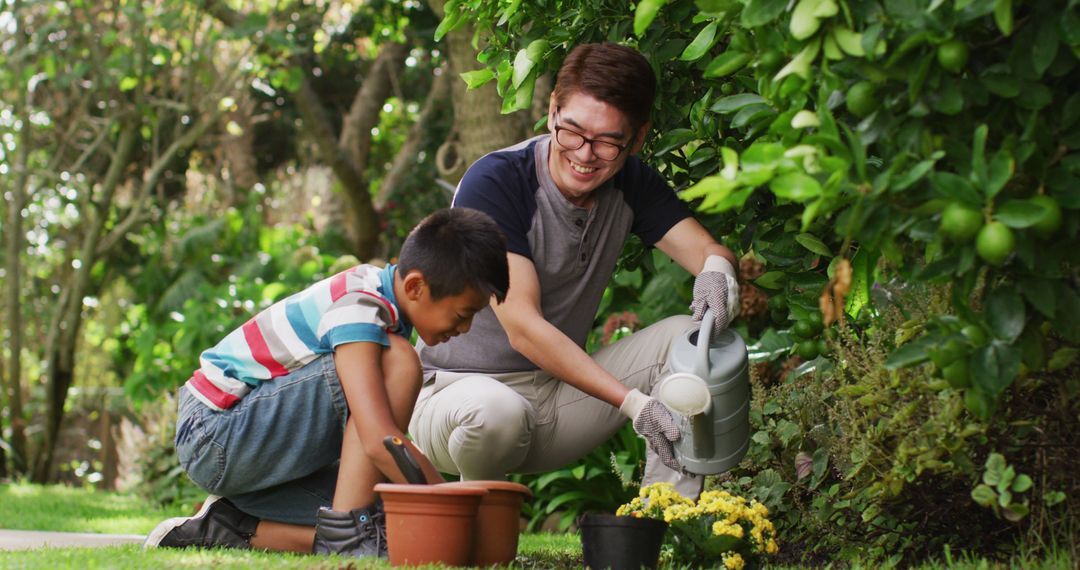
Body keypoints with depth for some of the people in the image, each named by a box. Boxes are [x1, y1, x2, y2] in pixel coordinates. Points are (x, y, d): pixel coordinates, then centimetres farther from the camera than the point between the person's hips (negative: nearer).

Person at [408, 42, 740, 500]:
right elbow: (522, 327, -26)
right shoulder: (493, 183, -20)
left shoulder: (630, 184, 1)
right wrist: (632, 403, -35)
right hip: (456, 389, -6)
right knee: (497, 413, -40)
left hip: (557, 394, 6)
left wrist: (717, 270, -38)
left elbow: (707, 249, -10)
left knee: (688, 335, -11)